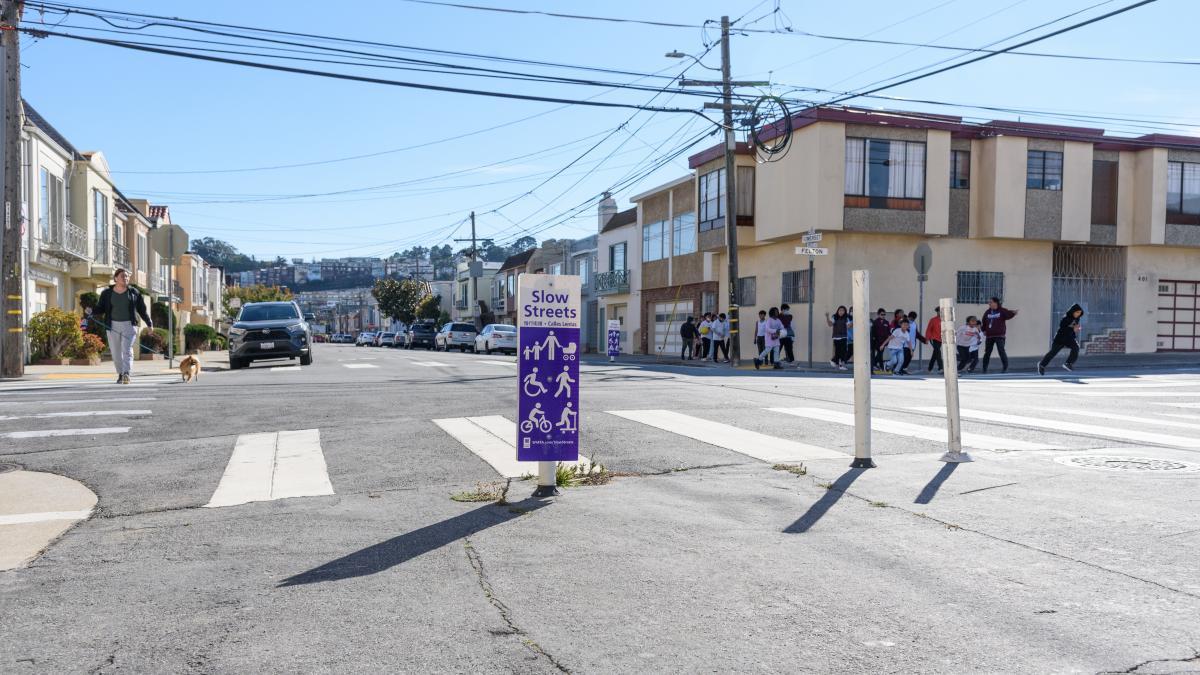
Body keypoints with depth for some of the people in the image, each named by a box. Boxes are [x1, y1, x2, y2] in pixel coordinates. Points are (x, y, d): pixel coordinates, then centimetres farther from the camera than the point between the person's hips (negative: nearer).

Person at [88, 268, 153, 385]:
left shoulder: (134, 292, 4)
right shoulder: (107, 293, 4)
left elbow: (141, 309, 10)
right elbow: (101, 309, 5)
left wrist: (149, 323, 12)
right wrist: (92, 311, -16)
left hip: (129, 325, -2)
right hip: (113, 326, 2)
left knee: (127, 349, -16)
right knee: (116, 352, 6)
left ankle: (126, 374, -27)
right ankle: (120, 374, 20)